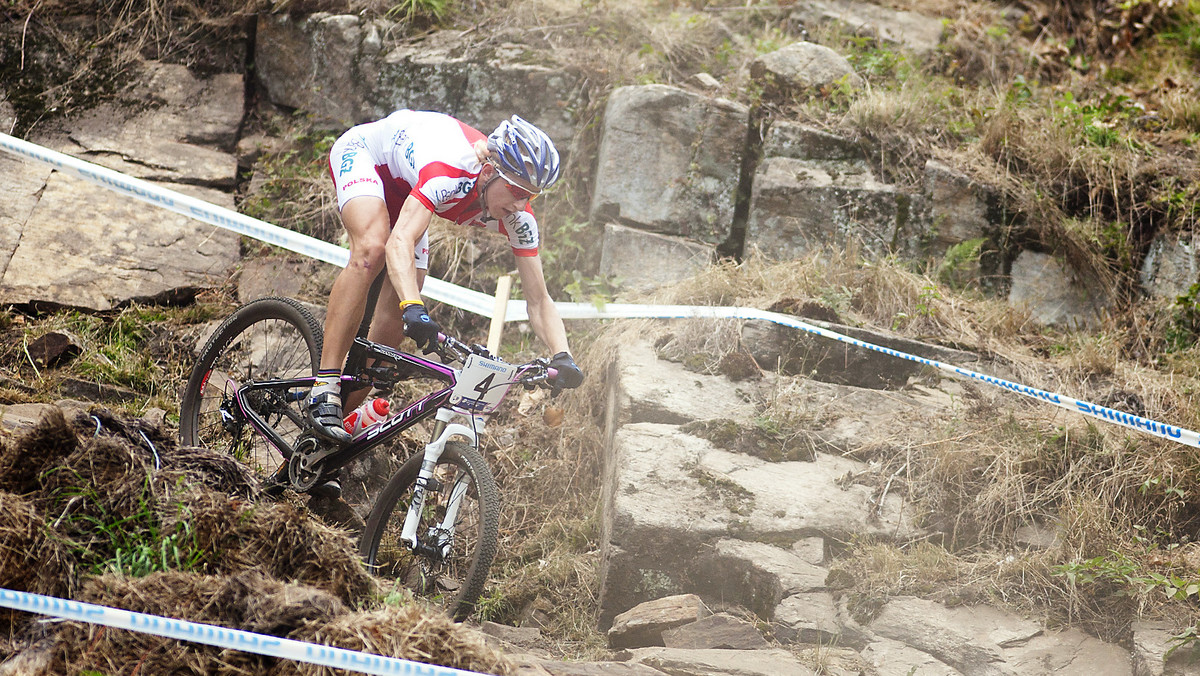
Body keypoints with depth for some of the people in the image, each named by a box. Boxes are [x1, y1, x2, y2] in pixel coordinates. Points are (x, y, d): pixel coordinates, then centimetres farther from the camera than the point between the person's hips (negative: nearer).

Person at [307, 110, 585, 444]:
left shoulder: (517, 216, -23)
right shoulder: (451, 169, -43)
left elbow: (539, 301, -20)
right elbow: (400, 242, -55)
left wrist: (562, 356, -37)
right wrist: (413, 307, -71)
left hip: (402, 186, 6)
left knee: (396, 309, -7)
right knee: (372, 249, -34)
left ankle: (353, 408, 8)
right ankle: (324, 390, -33)